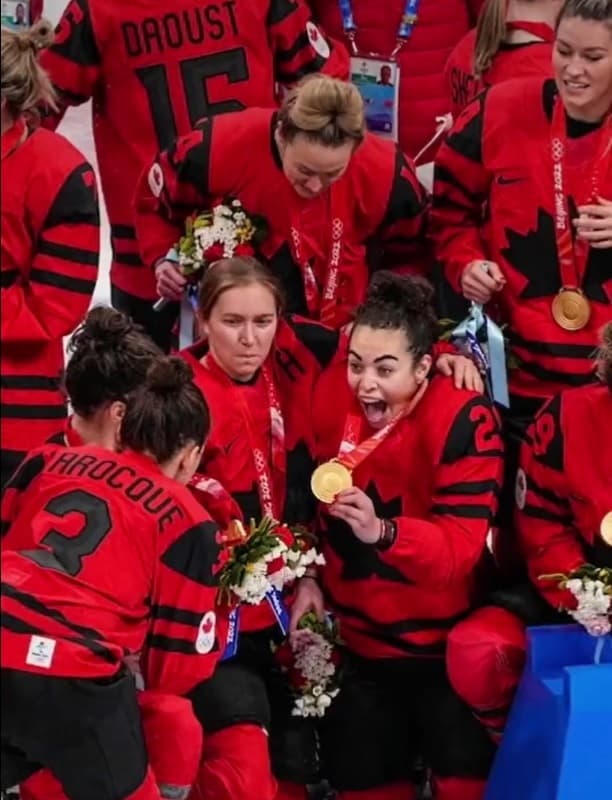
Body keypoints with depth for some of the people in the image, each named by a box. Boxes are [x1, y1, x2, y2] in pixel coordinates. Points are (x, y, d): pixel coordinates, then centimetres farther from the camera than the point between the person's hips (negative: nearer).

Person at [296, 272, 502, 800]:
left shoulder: (464, 422, -23)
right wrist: (307, 576, -1)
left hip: (441, 642, -4)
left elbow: (461, 547, -29)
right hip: (357, 637, 4)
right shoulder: (332, 399, -9)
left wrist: (382, 531, -44)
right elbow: (306, 501, 7)